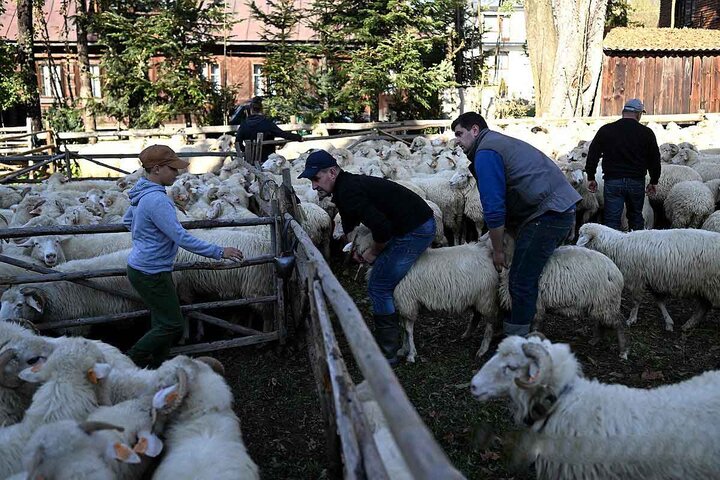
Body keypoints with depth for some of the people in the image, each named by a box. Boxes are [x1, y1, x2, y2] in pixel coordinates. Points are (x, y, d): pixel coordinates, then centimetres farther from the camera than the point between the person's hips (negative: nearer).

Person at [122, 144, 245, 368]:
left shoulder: (144, 193, 6)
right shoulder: (156, 200, -25)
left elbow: (127, 221, 24)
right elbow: (182, 238, -28)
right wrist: (219, 252, -24)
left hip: (143, 267, 10)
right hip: (151, 273, -10)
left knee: (162, 322, 18)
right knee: (172, 325, 0)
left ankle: (155, 367, 29)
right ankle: (132, 360, 13)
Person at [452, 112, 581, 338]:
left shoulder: (485, 153, -7)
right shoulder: (502, 143, 24)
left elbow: (494, 208, -12)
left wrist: (498, 251, -2)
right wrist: (516, 239, 23)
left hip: (547, 215, -10)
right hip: (563, 211, 10)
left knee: (521, 282, -6)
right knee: (530, 276, 16)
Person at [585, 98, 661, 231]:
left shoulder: (606, 130, 3)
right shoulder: (646, 133, 3)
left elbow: (593, 154, 4)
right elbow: (655, 159, 8)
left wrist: (591, 177, 11)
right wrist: (653, 182, 18)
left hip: (612, 181, -1)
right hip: (637, 182, 1)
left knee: (612, 220, 0)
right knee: (636, 217, 17)